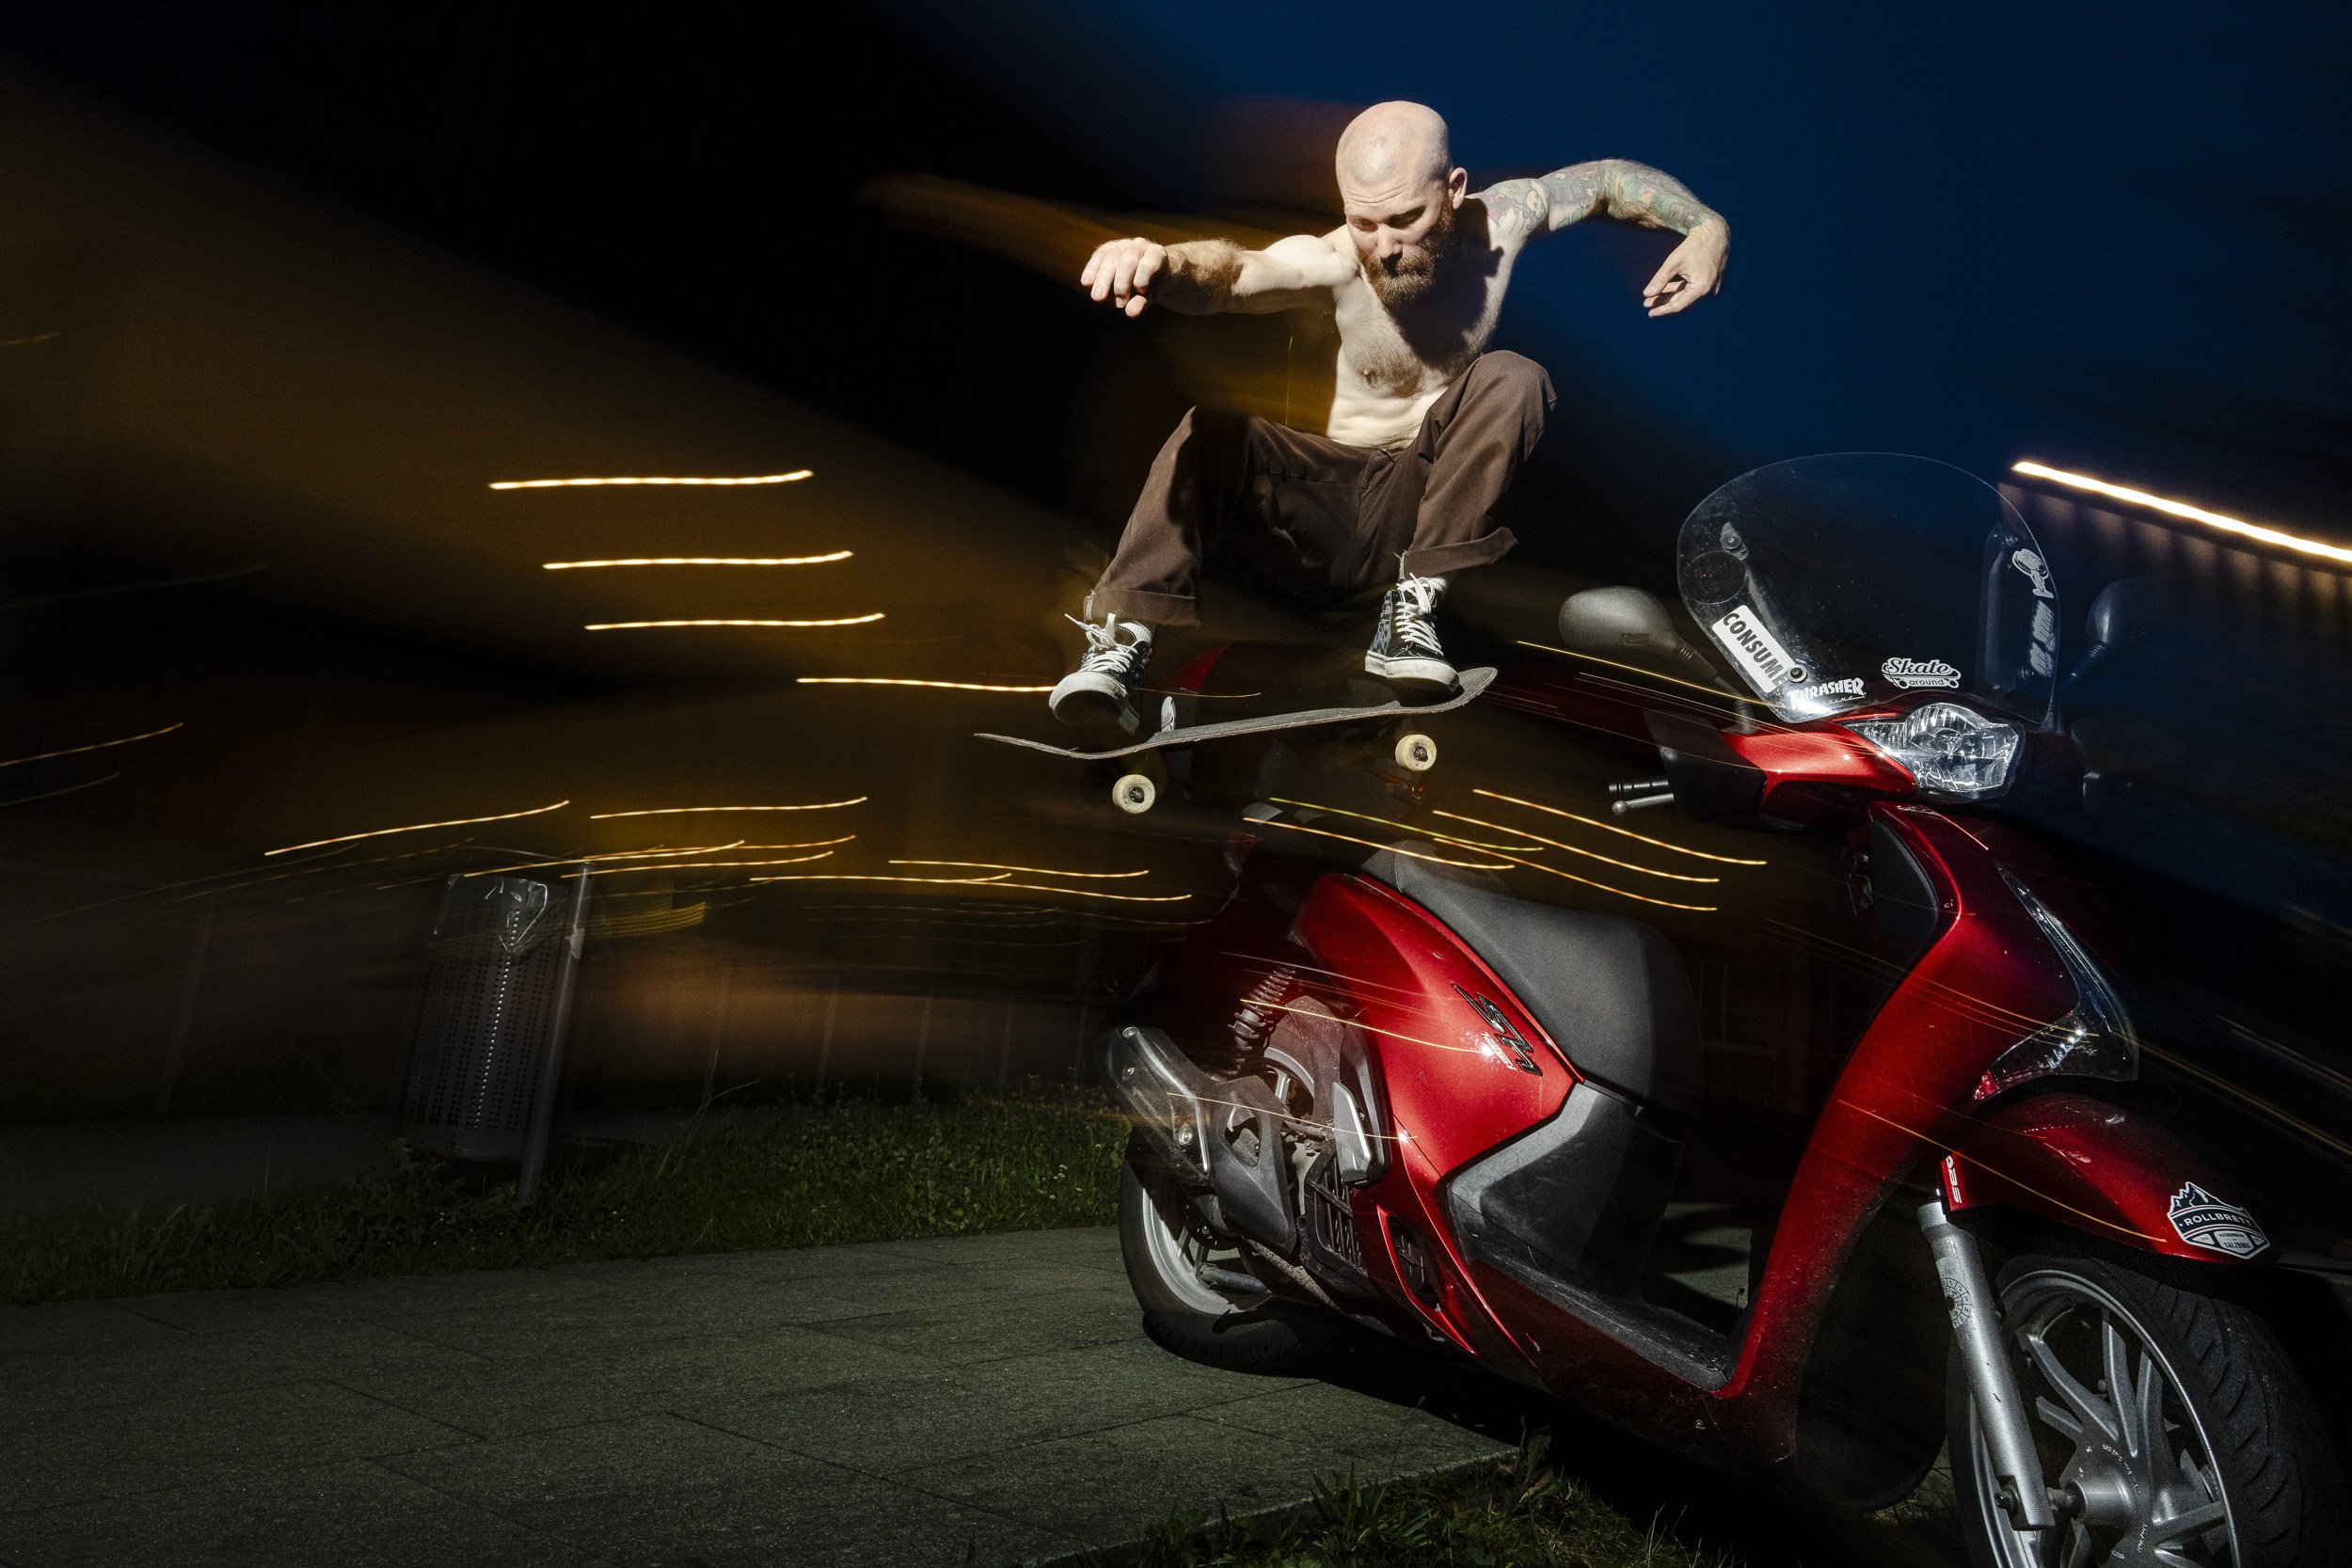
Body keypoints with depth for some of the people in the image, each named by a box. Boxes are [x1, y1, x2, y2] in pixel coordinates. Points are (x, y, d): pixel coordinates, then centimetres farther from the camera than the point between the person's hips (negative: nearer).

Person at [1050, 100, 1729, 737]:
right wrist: (1162, 263, -62)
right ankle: (1120, 641, -35)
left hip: (1427, 508, 3)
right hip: (1318, 504, -2)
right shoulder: (1331, 264, -18)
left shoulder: (1497, 222, -6)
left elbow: (1608, 177, 11)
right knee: (1213, 426, -30)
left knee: (1513, 380, -24)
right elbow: (1231, 271, -39)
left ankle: (1413, 609, -24)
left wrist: (1707, 226, -6)